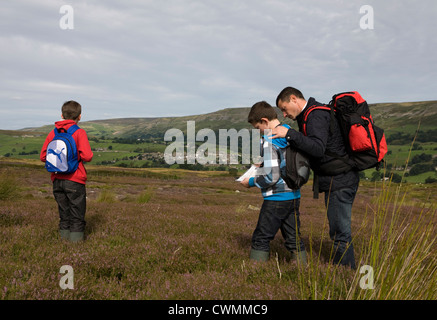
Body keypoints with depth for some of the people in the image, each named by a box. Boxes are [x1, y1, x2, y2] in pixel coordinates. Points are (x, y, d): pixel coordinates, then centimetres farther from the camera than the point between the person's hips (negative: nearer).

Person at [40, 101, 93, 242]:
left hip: (57, 180, 5)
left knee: (64, 215, 15)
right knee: (77, 217, 4)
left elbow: (43, 156, 5)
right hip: (75, 180, -5)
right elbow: (87, 156, -18)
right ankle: (76, 241, 4)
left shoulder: (53, 133, 5)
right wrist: (77, 157, 3)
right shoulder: (79, 133, -9)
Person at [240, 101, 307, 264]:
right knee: (294, 238, 15)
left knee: (261, 239, 4)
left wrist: (251, 182, -6)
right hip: (294, 196, 8)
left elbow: (271, 177, -22)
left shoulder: (269, 141, -17)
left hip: (276, 198, -8)